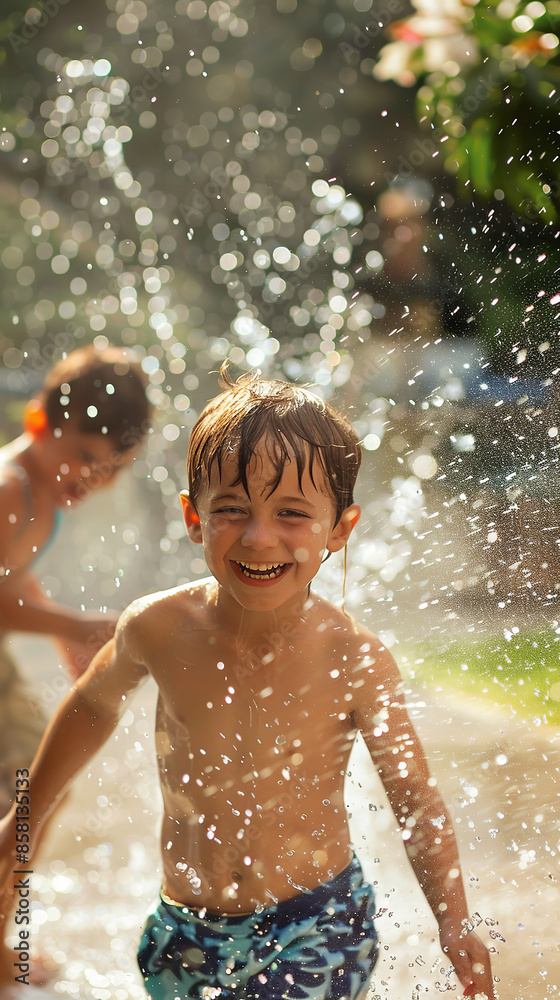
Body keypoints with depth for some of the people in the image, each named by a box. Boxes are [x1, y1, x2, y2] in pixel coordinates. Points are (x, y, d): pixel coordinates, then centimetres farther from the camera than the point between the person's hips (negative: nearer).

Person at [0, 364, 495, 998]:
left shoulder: (356, 661, -16)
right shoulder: (159, 629, -11)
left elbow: (416, 802, -7)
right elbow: (94, 706, 10)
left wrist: (455, 922, -22)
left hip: (313, 937, -3)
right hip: (185, 934, 3)